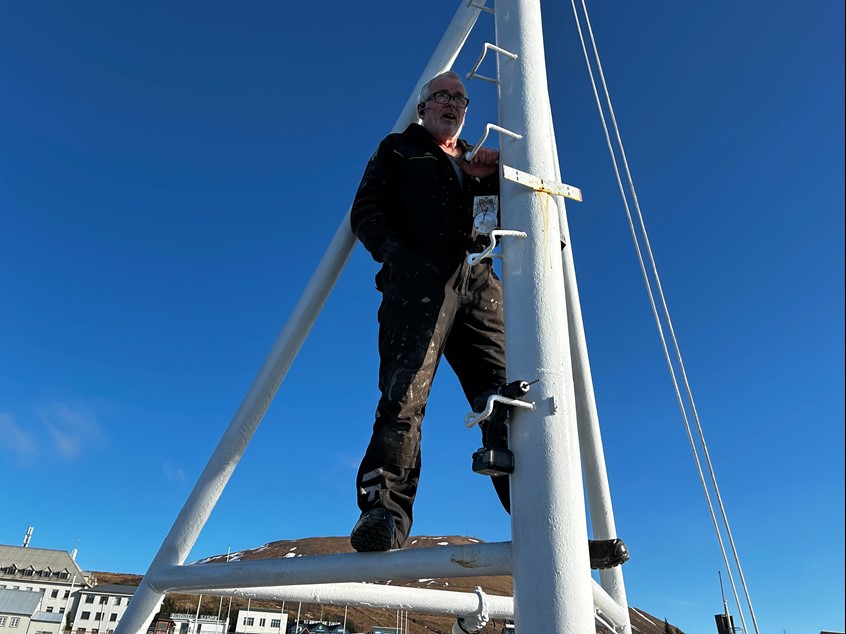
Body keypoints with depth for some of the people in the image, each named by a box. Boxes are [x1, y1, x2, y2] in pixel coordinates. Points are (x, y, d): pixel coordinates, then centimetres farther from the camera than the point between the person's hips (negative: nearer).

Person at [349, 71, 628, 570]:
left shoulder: (479, 161, 37)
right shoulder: (398, 150, 28)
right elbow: (366, 211, 13)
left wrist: (493, 176, 4)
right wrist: (393, 252, -6)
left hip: (480, 281, 3)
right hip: (420, 275, -3)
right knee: (405, 391, -24)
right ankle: (384, 513, -25)